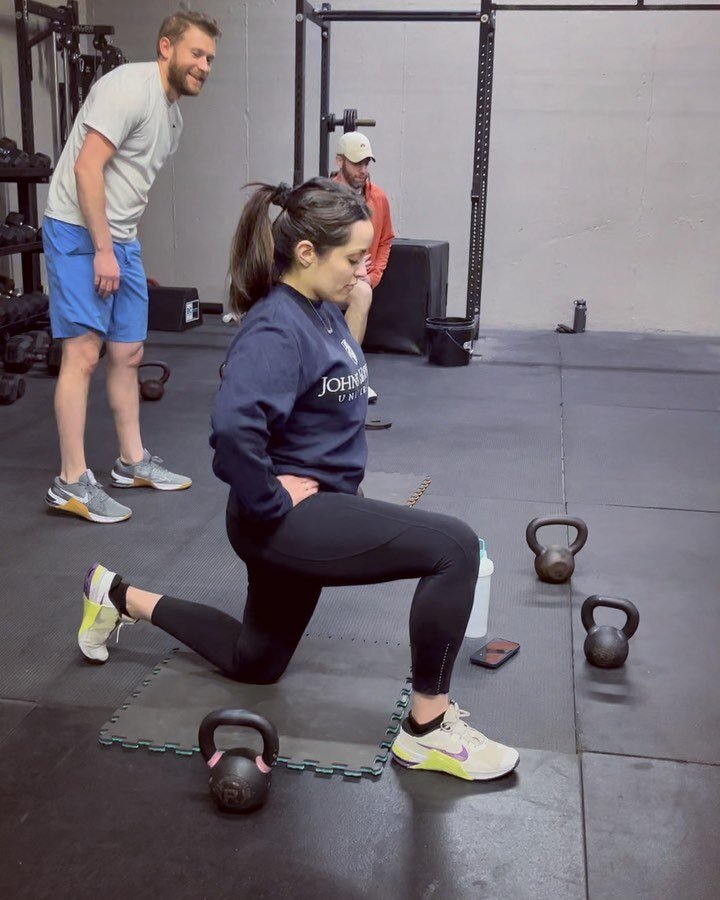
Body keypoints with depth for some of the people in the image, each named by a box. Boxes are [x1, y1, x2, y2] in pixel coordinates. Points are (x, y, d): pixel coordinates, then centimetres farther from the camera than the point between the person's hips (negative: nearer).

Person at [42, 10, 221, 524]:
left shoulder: (173, 113, 15)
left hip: (121, 240, 9)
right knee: (84, 352, -11)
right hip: (79, 232, -9)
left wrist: (125, 246, 15)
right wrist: (102, 249, -22)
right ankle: (72, 483, -5)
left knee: (128, 352, 12)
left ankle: (132, 462, 24)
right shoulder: (131, 87, -14)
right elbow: (87, 167, -21)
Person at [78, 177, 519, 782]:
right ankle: (428, 730, -8)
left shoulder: (325, 313, 6)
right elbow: (234, 425, -40)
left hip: (310, 511, 10)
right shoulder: (277, 330, -23)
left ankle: (120, 598, 39)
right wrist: (268, 503, -26)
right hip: (288, 516, -10)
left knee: (256, 662, 27)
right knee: (456, 547, -22)